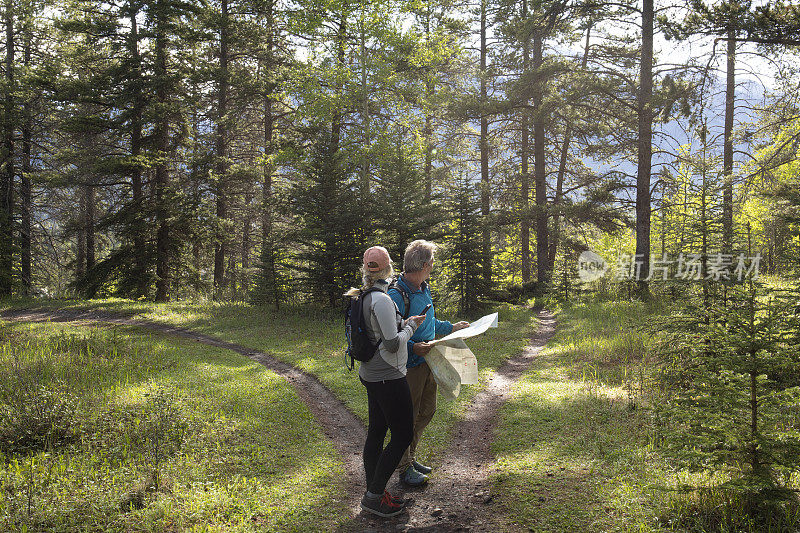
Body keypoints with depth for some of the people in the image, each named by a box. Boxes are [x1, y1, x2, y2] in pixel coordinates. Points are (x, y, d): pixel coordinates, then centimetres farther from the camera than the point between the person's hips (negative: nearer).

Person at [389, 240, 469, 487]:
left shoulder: (424, 289, 9)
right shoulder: (397, 295, -21)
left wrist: (452, 327, 28)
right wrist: (412, 347, -32)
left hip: (427, 362, 9)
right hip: (409, 366, -9)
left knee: (426, 411, 18)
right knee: (407, 418, 2)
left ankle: (410, 458, 34)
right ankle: (404, 468, 17)